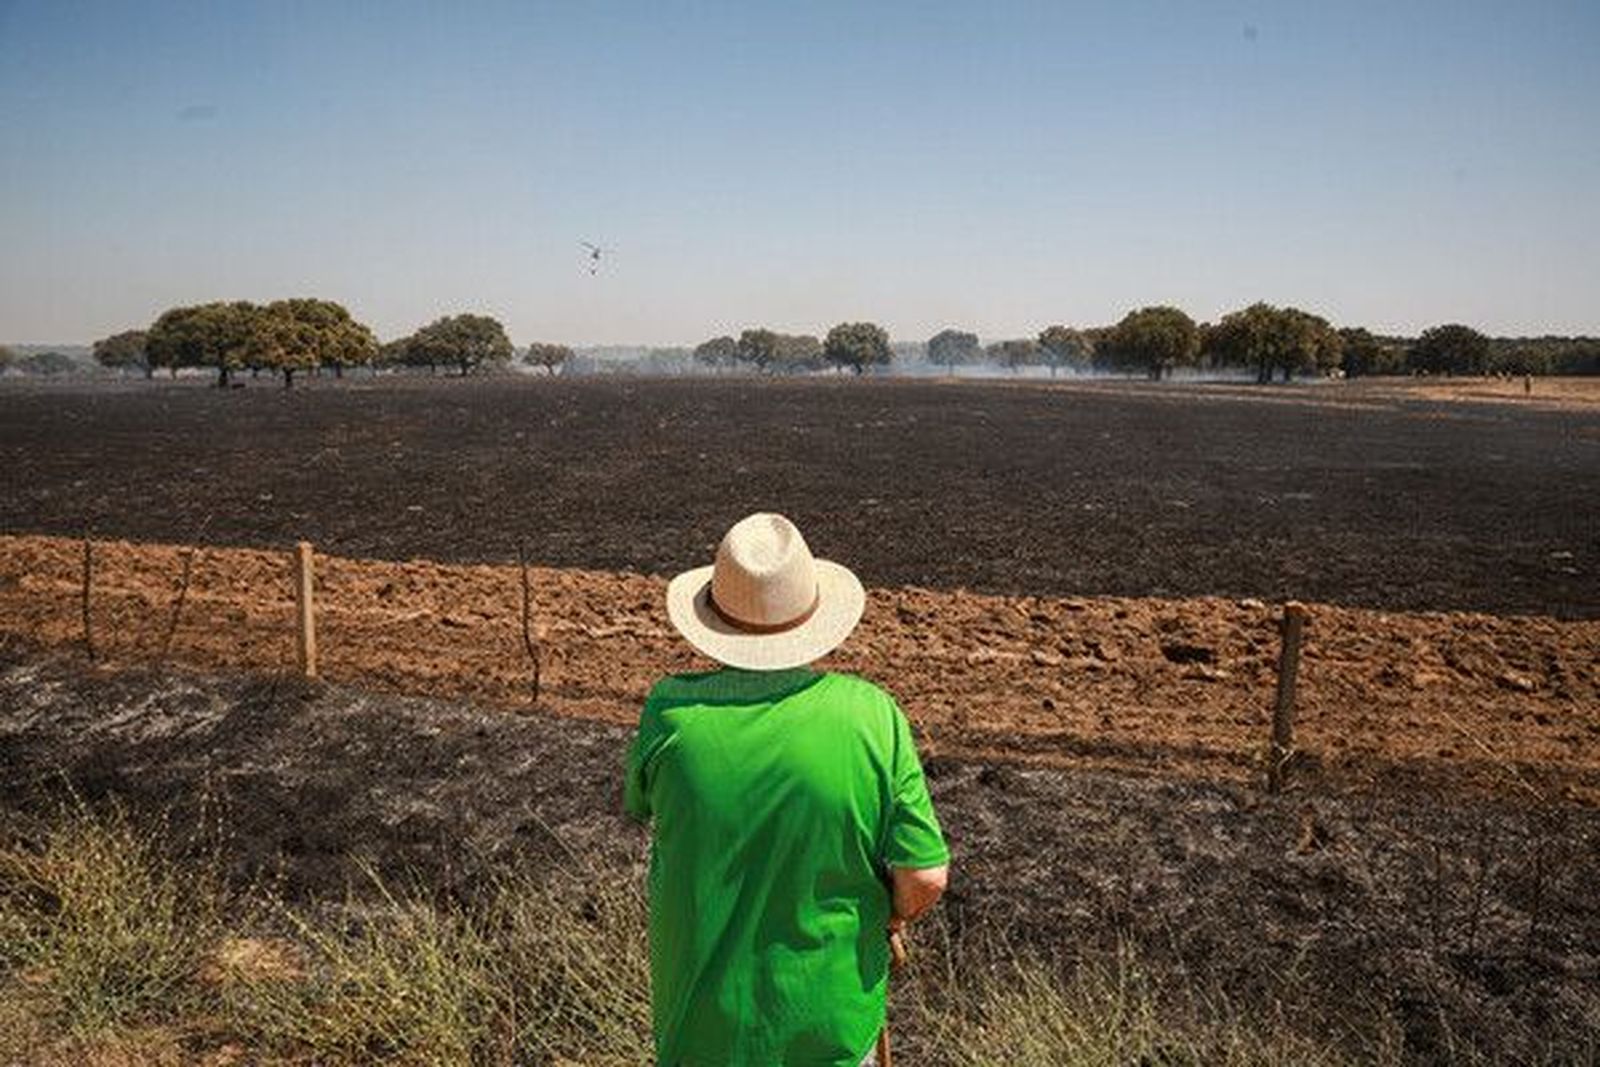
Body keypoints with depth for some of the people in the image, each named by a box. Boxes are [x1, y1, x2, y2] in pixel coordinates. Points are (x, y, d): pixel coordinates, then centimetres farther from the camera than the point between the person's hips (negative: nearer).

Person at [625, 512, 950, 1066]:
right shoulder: (872, 716, -20)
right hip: (833, 1017, 0)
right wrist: (888, 918, 6)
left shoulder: (670, 712, -20)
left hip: (704, 1016, 1)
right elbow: (925, 878, -16)